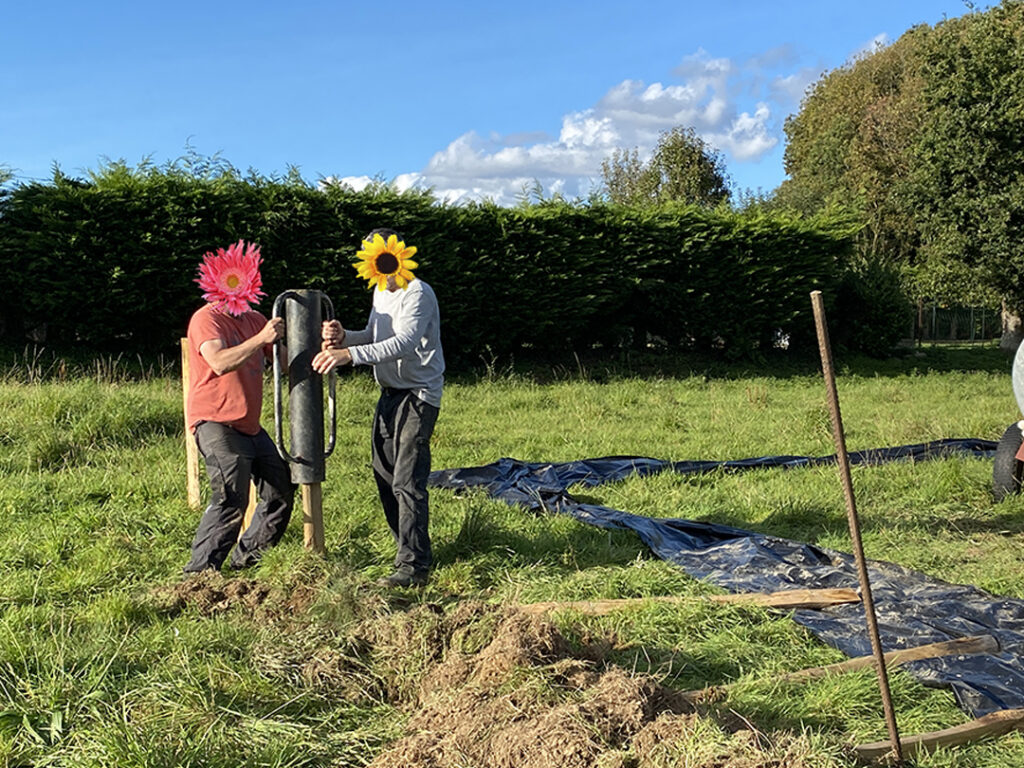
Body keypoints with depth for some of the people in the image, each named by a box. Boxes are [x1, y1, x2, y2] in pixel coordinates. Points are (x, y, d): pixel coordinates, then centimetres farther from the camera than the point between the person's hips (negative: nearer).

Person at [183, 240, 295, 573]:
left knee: (281, 489, 11)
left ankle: (245, 559, 24)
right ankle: (199, 571, -8)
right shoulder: (206, 319, -7)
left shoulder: (254, 319, 17)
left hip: (249, 426, 9)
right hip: (215, 424, -9)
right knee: (231, 501, -17)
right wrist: (261, 338, -27)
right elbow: (220, 362, -24)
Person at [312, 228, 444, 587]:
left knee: (407, 480, -13)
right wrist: (343, 337, -3)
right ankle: (409, 547, 27)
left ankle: (414, 565, -7)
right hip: (390, 393, 10)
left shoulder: (418, 294, -17)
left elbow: (403, 343, -32)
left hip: (419, 395, -9)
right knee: (384, 475, 13)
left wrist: (350, 354, -42)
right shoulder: (380, 293, 13)